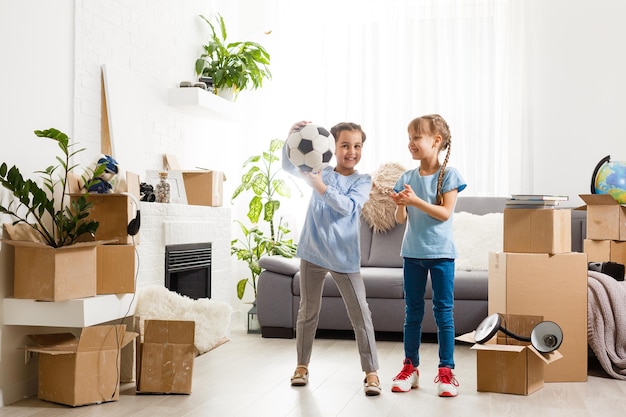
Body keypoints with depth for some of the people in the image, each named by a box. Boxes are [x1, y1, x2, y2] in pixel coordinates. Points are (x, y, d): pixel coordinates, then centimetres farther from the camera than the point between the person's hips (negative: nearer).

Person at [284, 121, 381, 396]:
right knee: (308, 312, 13)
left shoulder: (362, 181, -2)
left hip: (344, 257, -2)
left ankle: (371, 372, 5)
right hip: (313, 252, 2)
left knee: (360, 315, -2)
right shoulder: (320, 171, 5)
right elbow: (288, 165, -2)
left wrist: (320, 186, -27)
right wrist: (292, 136, -19)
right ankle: (302, 365, 27)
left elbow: (348, 206, -18)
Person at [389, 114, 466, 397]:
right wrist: (399, 204, -17)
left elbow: (445, 213, -14)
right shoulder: (407, 178, 5)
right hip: (412, 252, 4)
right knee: (412, 312, 10)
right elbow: (401, 219, 5)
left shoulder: (448, 174, -6)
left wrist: (415, 200, -23)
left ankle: (446, 370, 8)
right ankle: (410, 366, 19)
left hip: (440, 252, -4)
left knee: (443, 311, 1)